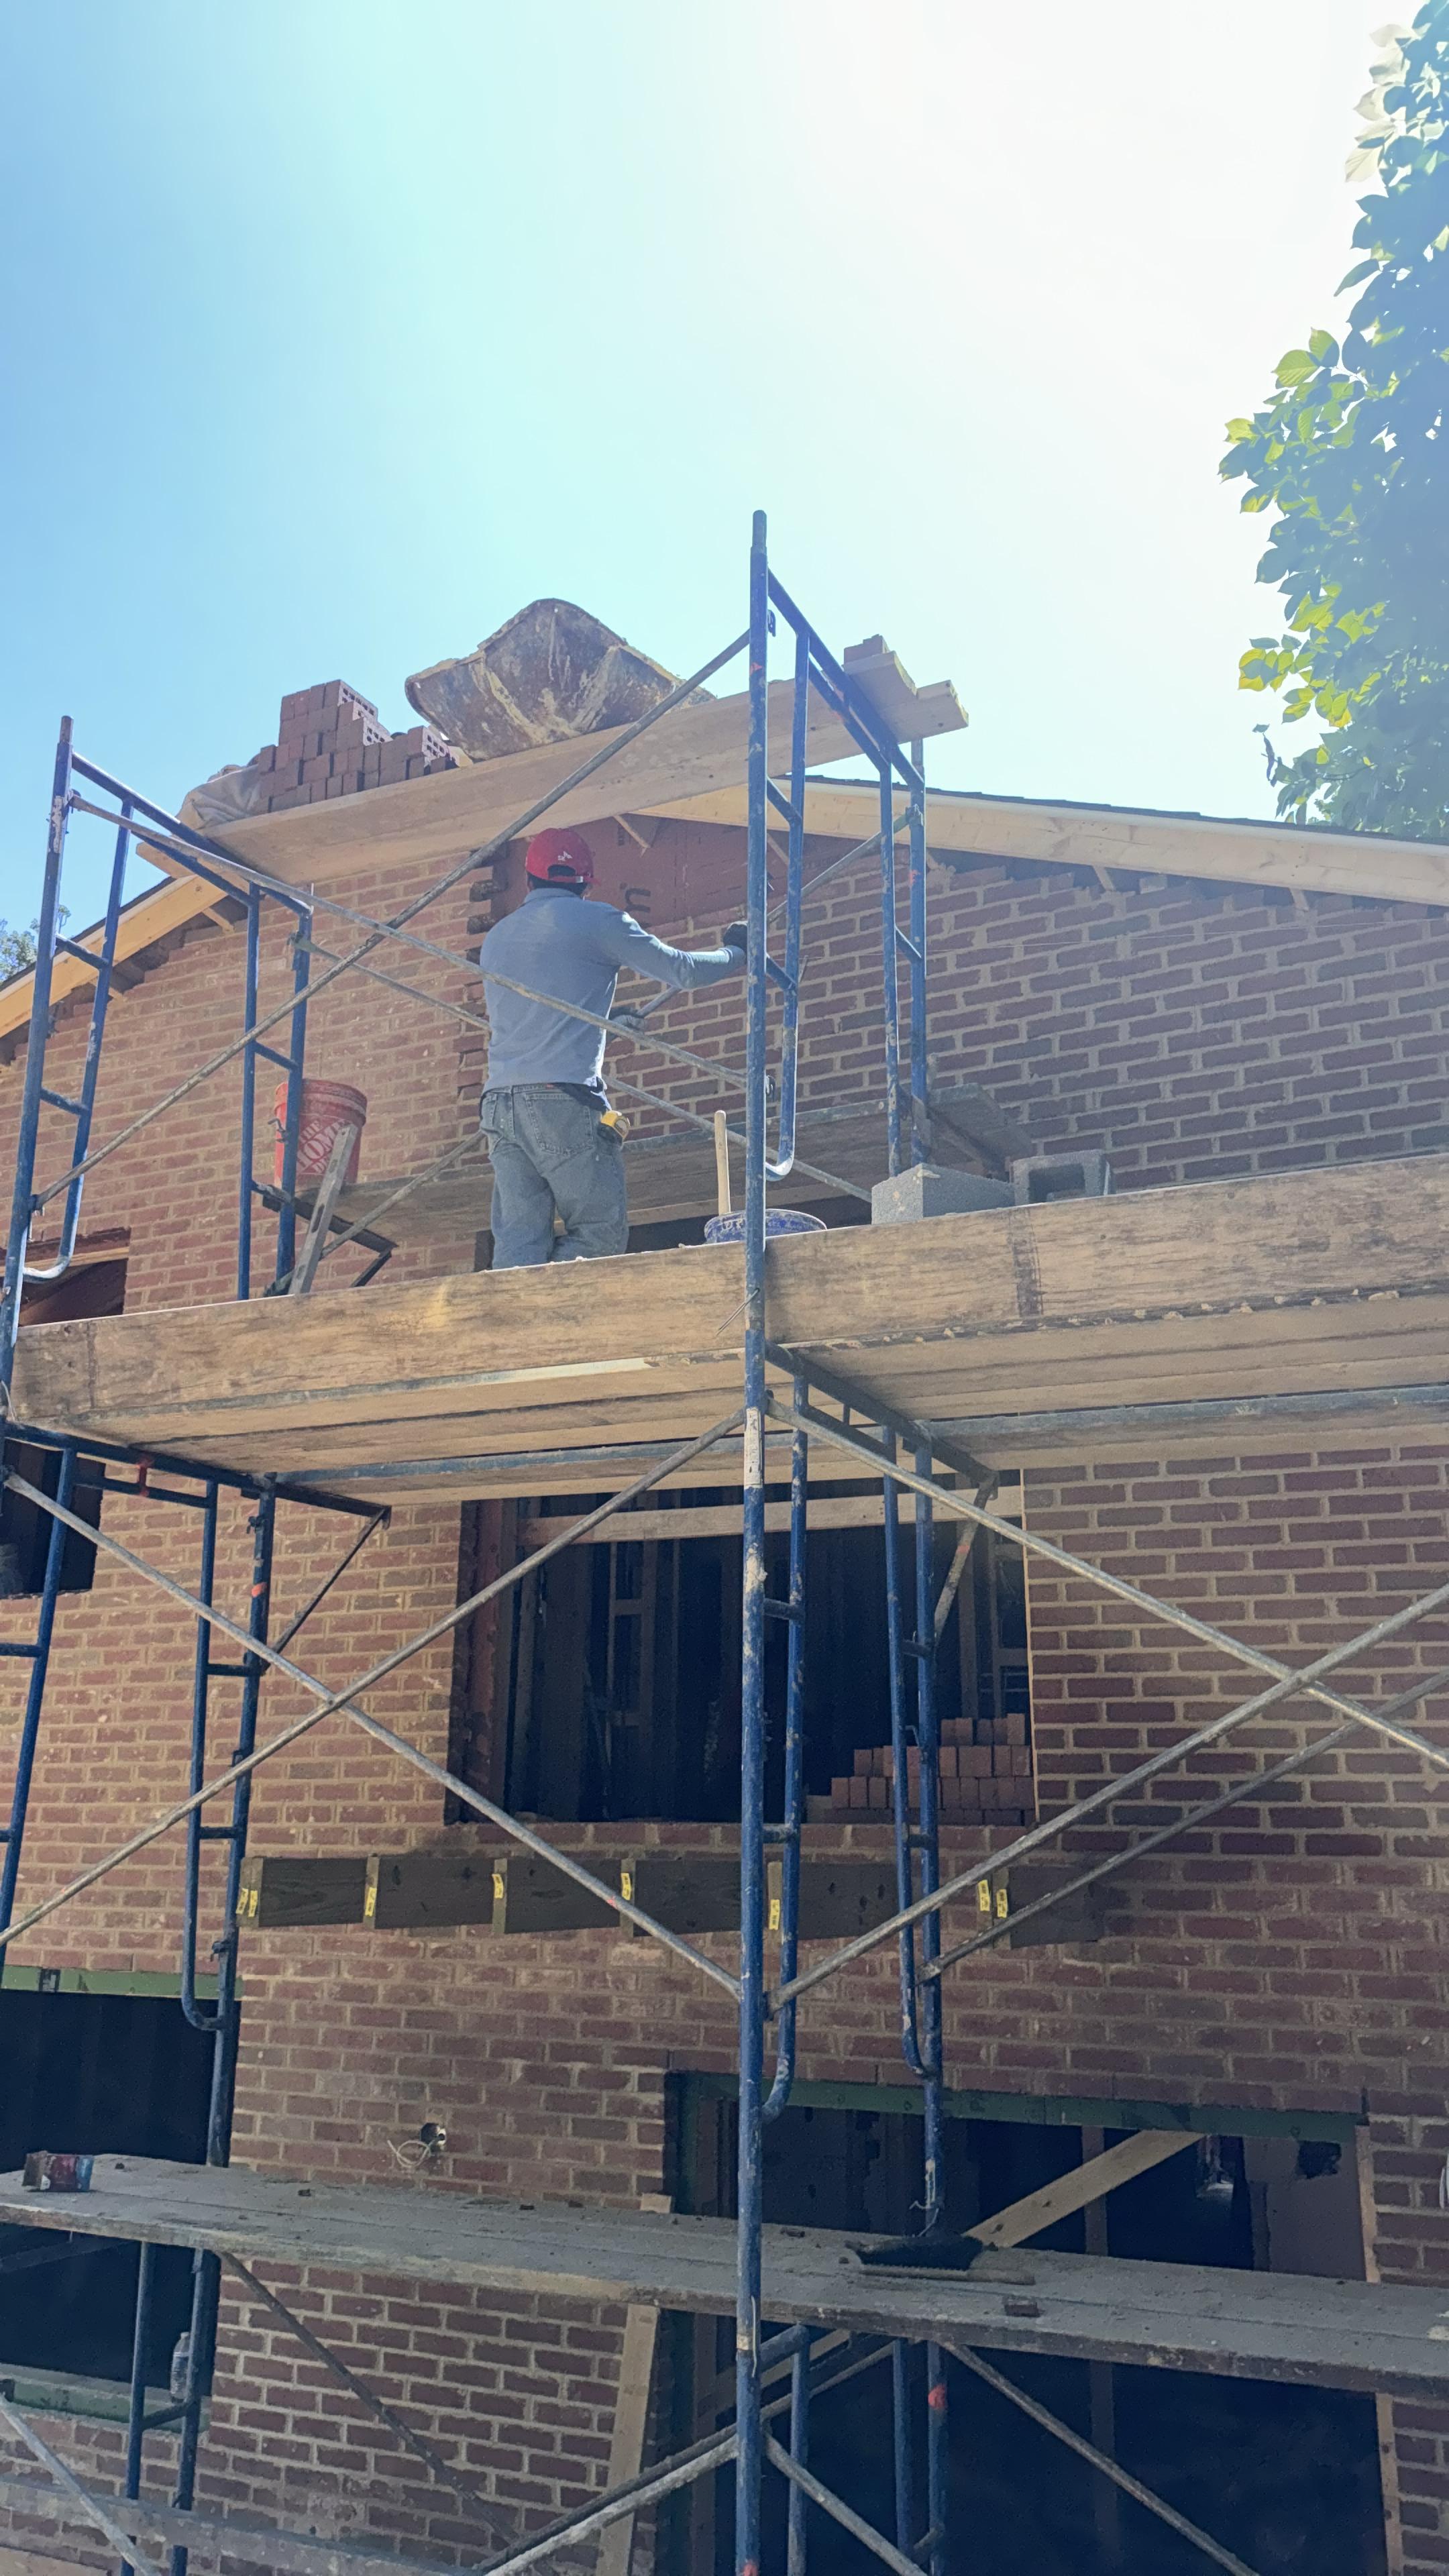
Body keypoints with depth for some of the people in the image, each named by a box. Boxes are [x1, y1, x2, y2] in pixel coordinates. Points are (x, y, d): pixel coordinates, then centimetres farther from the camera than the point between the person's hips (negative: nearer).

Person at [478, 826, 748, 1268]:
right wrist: (736, 952, 23)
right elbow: (682, 971, 4)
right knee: (602, 1233, -1)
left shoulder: (496, 938, 23)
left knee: (518, 1246, 0)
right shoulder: (594, 920, 4)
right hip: (564, 1099, -6)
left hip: (500, 1102, 6)